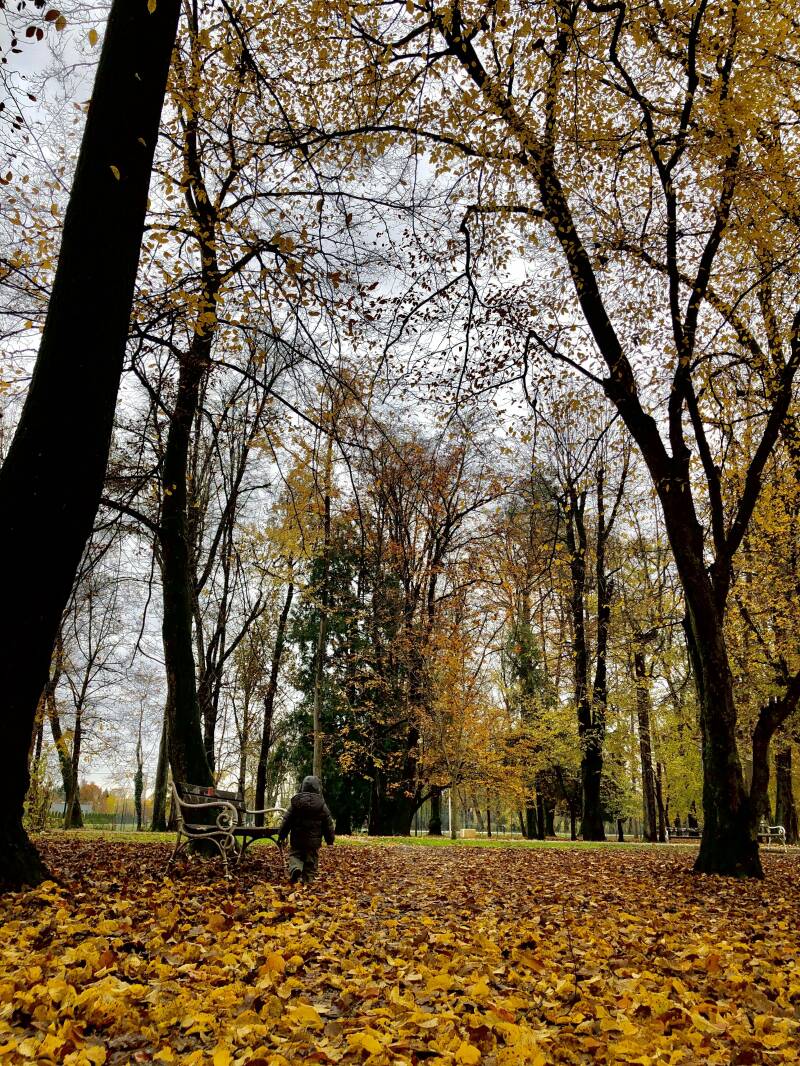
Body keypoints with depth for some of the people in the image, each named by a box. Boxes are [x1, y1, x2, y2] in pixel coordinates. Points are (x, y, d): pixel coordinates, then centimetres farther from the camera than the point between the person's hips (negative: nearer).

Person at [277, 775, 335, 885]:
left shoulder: (295, 802, -3)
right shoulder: (322, 805, -4)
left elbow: (286, 820, 0)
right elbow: (328, 824, 2)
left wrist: (281, 835, 10)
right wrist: (330, 839, 14)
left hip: (297, 839, 0)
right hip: (313, 841, 0)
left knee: (294, 855, 14)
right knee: (311, 863, 11)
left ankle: (295, 868, -14)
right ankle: (307, 881, 7)